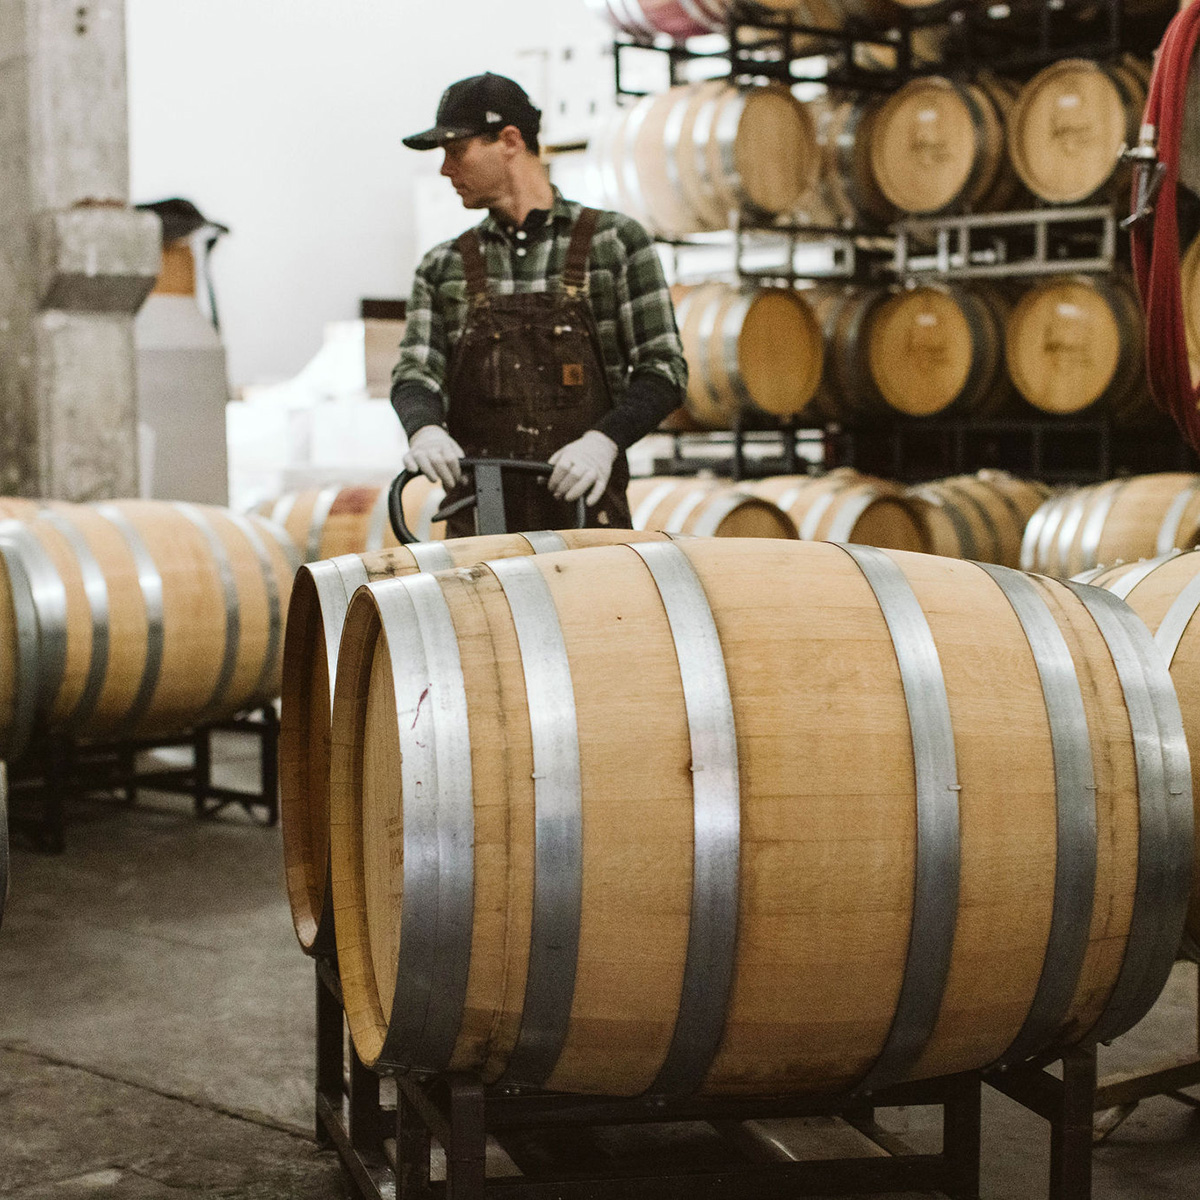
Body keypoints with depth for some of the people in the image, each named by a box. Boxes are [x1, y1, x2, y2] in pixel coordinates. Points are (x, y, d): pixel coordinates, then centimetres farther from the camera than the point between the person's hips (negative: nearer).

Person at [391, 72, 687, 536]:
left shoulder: (615, 241, 4)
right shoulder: (443, 268, 13)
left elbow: (662, 369, 0)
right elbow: (416, 372, 4)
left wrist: (603, 441, -18)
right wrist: (424, 430, -20)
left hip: (586, 513, -2)